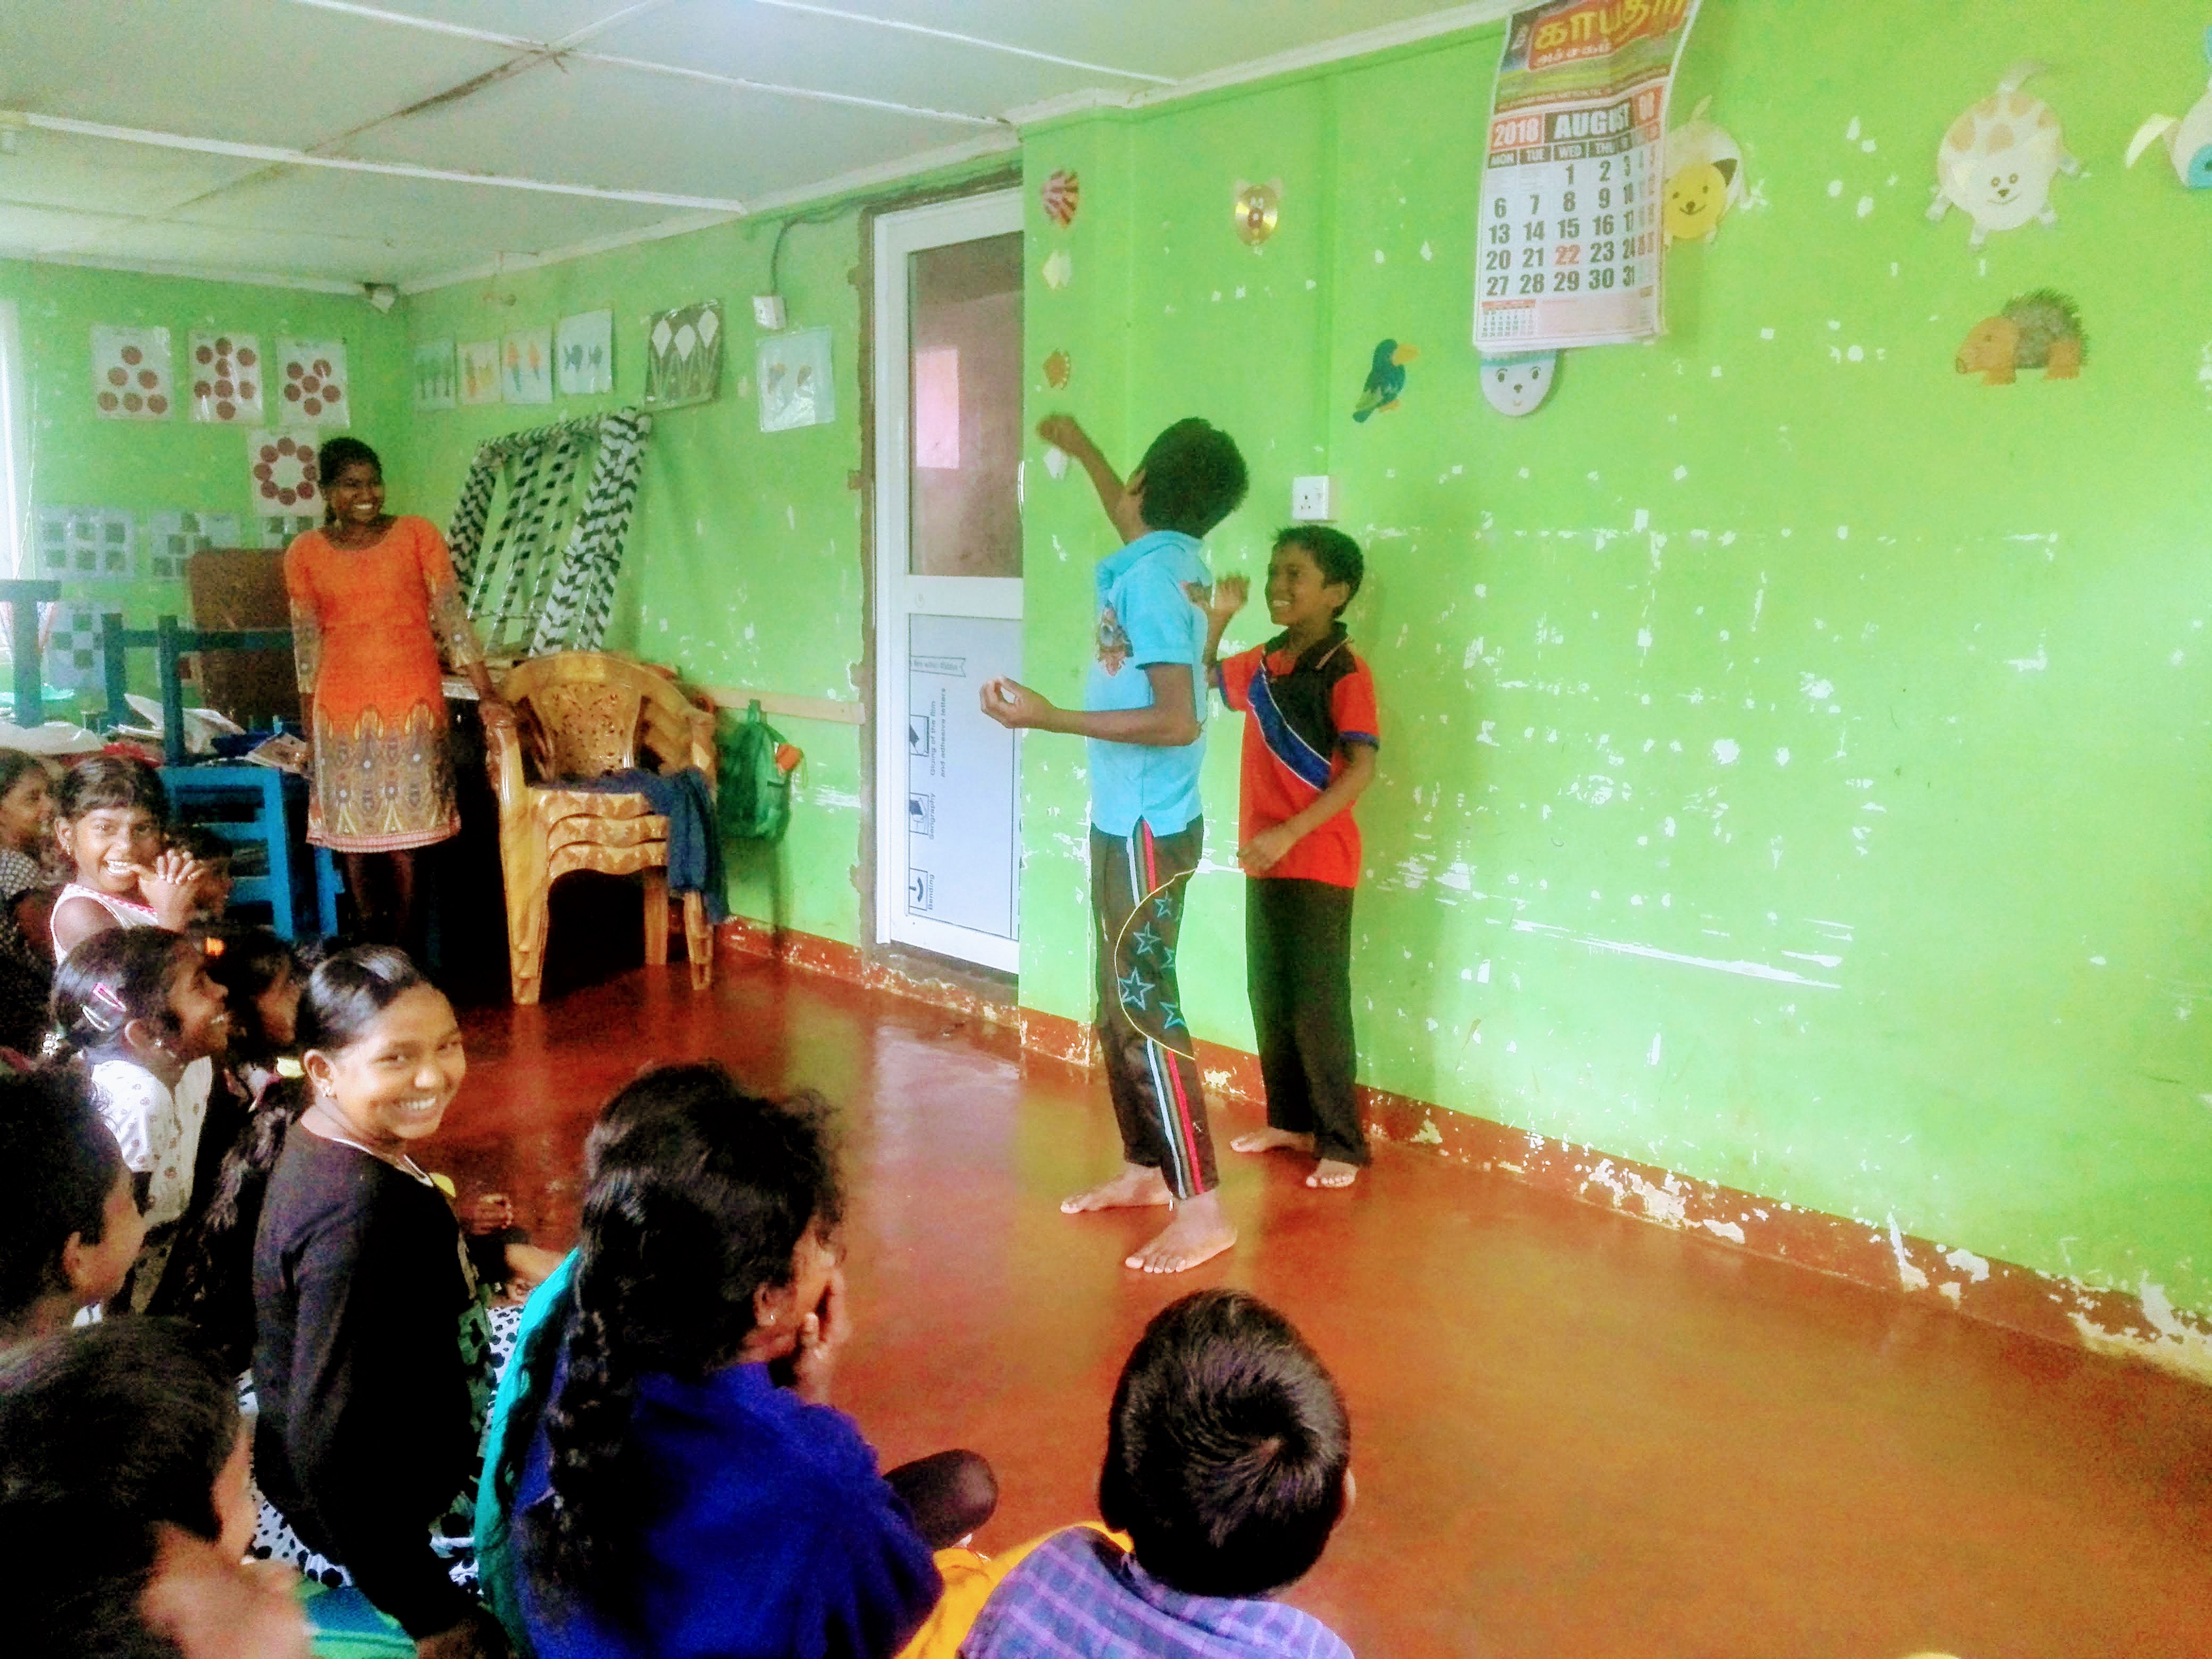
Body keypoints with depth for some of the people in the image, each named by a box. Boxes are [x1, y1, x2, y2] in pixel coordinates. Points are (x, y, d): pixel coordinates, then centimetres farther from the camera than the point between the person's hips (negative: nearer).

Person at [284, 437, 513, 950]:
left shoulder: (418, 535, 2)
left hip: (412, 705, -2)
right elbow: (307, 647, 7)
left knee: (406, 841, -1)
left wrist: (486, 694, -11)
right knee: (354, 841, 6)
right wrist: (310, 734, 5)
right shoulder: (304, 554, 5)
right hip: (342, 710, 2)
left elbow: (453, 619, -3)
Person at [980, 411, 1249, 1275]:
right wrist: (1081, 449, 47)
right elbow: (1135, 524, 34)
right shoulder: (1176, 559, 7)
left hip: (1145, 829, -9)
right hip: (1133, 821, 9)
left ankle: (1202, 1208, -4)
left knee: (1144, 1009, -8)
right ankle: (1145, 1167, 27)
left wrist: (1047, 717, -25)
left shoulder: (1146, 579, -19)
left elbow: (1179, 721, -26)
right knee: (1119, 1003, 16)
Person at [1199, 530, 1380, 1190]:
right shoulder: (1264, 664, 7)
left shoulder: (1344, 672, -14)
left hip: (1318, 864, -7)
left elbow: (1361, 769, -21)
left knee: (1317, 1009, -2)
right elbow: (1201, 679, 22)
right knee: (1269, 998, 15)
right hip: (1266, 859, 7)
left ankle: (1342, 1143, 10)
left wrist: (1290, 834, -26)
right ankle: (1289, 1120, 30)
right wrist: (1217, 617, 4)